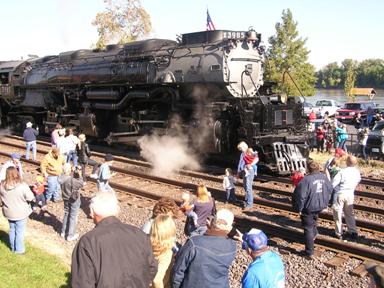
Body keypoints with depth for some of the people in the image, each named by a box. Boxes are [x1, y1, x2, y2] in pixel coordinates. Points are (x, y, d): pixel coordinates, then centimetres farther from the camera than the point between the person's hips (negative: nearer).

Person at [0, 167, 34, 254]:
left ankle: (13, 248, 35)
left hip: (9, 212, 4)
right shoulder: (22, 186, -26)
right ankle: (19, 249, 22)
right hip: (21, 213, -4)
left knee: (12, 230, 21)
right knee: (20, 231, 10)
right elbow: (30, 198, -15)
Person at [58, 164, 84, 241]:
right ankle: (70, 235, 20)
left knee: (66, 214, 25)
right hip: (74, 200, -7)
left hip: (66, 199, 7)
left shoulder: (61, 178, -14)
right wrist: (79, 175, -12)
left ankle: (63, 232, 39)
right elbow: (81, 184, -18)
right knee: (73, 217, 9)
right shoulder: (72, 180, -33)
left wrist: (75, 173, -3)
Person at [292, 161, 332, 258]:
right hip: (320, 206, 6)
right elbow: (329, 190, 11)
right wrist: (325, 202, 22)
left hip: (309, 208, -6)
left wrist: (299, 209, -10)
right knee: (314, 219, 37)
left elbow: (300, 196, -22)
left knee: (308, 229, 5)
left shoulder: (306, 180, -23)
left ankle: (309, 253, 11)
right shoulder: (324, 177, -2)